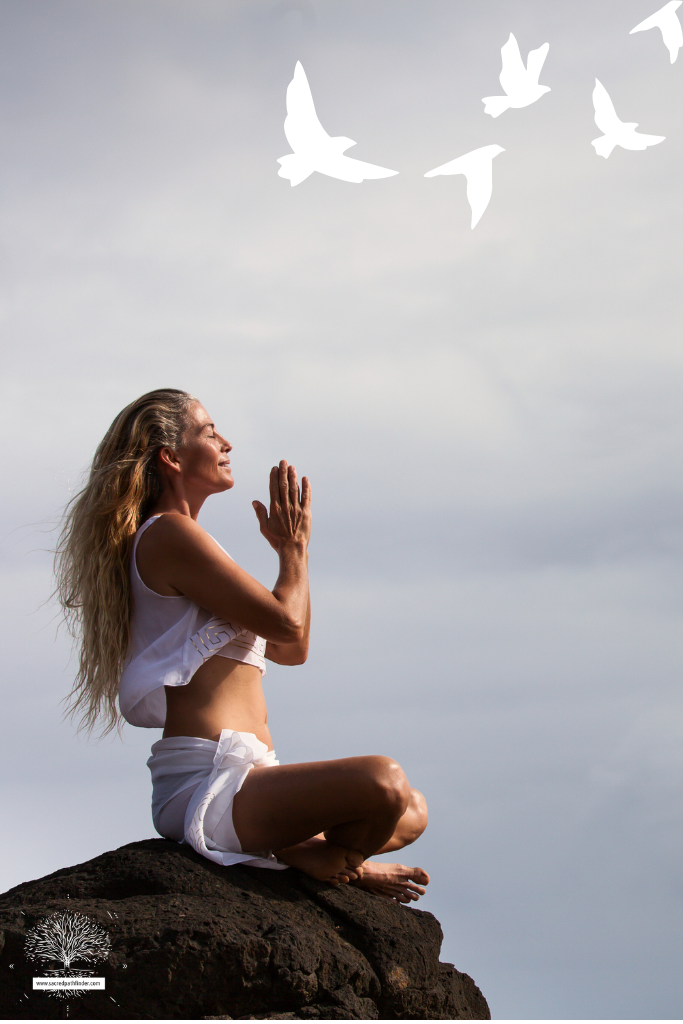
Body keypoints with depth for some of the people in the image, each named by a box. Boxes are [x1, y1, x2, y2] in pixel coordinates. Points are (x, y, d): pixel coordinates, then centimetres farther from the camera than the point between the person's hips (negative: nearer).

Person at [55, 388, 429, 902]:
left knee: (412, 813, 13)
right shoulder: (169, 535, -9)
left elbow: (291, 650, 26)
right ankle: (322, 861, -3)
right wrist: (295, 547, 5)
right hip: (206, 782, -11)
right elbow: (288, 625, -12)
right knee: (381, 781, -29)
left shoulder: (186, 543, 25)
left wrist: (290, 549, 19)